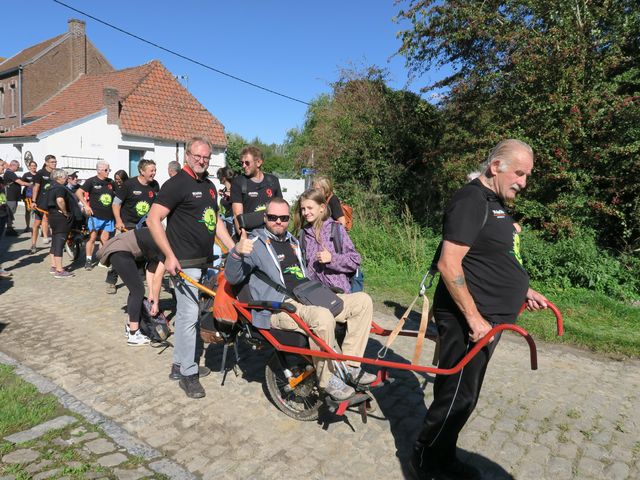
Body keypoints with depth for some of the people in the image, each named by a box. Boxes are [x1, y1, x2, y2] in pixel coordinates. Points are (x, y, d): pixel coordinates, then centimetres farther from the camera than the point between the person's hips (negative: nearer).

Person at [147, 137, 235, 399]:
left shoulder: (209, 186, 15)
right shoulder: (176, 183, -10)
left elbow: (216, 220, 21)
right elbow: (153, 219, -15)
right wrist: (169, 255, -20)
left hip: (205, 262, 8)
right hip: (185, 262, -8)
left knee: (186, 314, 16)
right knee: (189, 316, -5)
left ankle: (179, 364, 28)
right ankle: (188, 374, 8)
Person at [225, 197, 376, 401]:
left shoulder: (293, 242, 26)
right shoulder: (255, 243, 3)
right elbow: (232, 278, -12)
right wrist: (237, 252, -29)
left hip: (310, 300, 8)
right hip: (280, 308, -8)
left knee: (363, 301, -4)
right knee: (323, 317, -38)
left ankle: (349, 367, -4)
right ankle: (328, 379, -16)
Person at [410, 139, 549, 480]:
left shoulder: (496, 202, 16)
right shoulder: (471, 200, -16)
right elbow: (449, 265, -24)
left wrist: (521, 290, 18)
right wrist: (474, 317, -22)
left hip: (489, 317, 10)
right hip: (469, 319, -10)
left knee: (464, 395, 18)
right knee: (457, 396, 1)